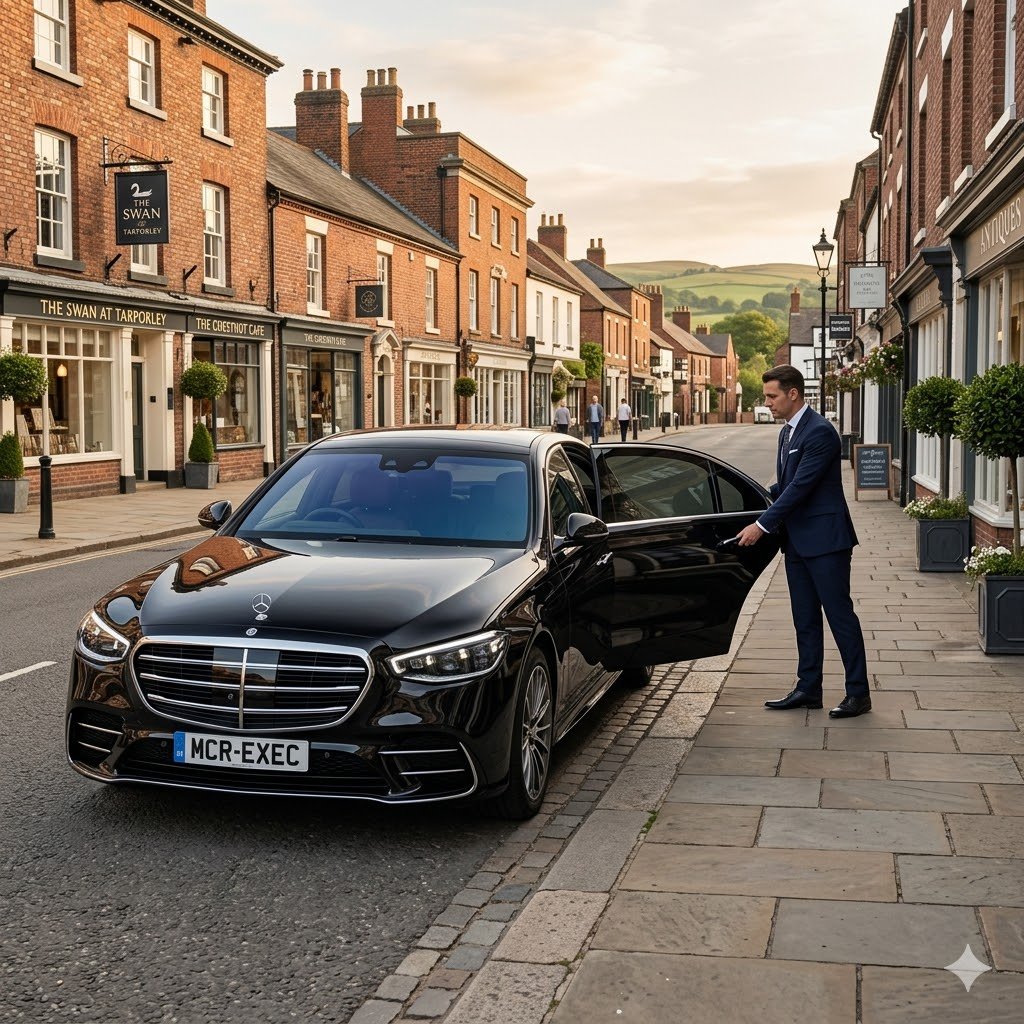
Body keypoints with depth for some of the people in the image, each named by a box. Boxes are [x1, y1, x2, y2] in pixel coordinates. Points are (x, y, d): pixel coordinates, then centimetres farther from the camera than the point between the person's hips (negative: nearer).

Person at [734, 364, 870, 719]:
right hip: (797, 541, 9)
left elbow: (800, 487, -21)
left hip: (824, 539, -9)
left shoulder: (820, 432, -17)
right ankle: (808, 689, 20)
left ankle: (858, 693, 4)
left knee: (839, 614, -3)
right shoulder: (787, 432, 13)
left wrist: (762, 525, -20)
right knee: (805, 619, 13)